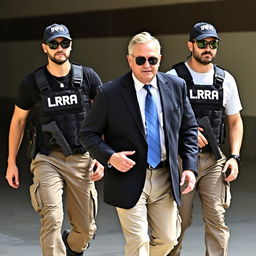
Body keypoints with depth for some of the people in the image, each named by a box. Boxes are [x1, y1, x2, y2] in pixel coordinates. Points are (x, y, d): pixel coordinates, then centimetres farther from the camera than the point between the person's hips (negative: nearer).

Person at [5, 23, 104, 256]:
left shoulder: (88, 77, 0)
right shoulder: (32, 83, 0)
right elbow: (18, 121, 11)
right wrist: (11, 163, 11)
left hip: (81, 159, 1)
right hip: (47, 159, -1)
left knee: (86, 228, 8)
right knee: (52, 219, -20)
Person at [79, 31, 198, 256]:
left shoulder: (176, 86, 2)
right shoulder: (109, 93, -9)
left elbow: (189, 129, 11)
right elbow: (88, 134, -3)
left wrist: (190, 166, 1)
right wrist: (109, 157, -20)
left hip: (165, 178, 4)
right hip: (128, 177, -4)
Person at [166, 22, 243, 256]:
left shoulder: (225, 80, 8)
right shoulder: (173, 78, -3)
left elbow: (235, 121, 14)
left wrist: (234, 157, 3)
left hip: (214, 160, 2)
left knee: (217, 219, -5)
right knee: (180, 220, 5)